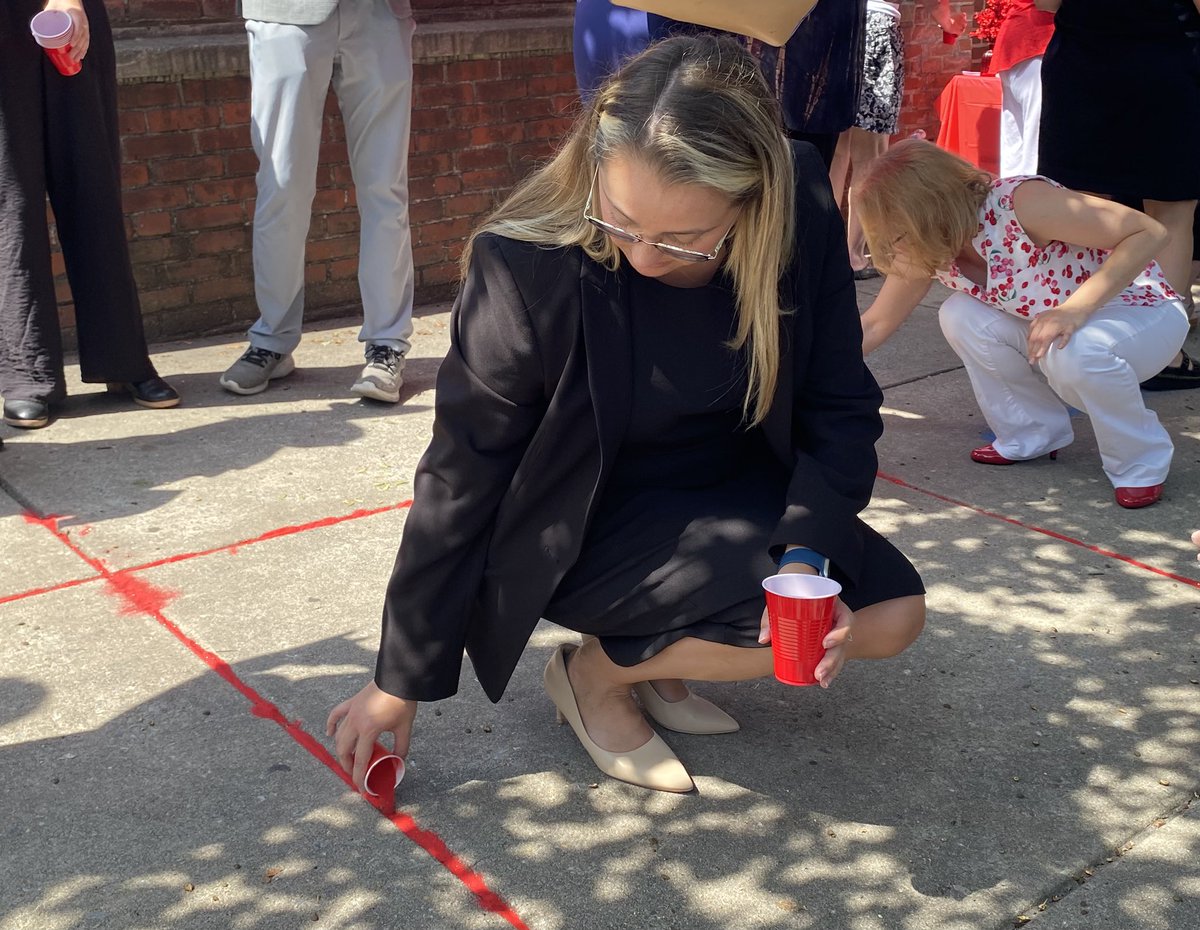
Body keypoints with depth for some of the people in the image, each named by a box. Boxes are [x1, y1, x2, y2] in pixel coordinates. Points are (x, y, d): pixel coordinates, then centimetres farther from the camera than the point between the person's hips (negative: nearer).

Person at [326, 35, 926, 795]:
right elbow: (460, 485, -19)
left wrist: (808, 553, -27)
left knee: (893, 616, -7)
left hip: (732, 498, 5)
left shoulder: (801, 211, -19)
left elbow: (840, 406, -10)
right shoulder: (530, 267, -28)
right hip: (585, 531, -5)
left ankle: (656, 652, 9)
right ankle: (595, 672, 1)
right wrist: (402, 681, -10)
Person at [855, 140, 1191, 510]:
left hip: (1145, 312, -7)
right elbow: (875, 324, 2)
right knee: (959, 316, -15)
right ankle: (1034, 434, 5)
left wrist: (1075, 307, -40)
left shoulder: (1020, 203, -32)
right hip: (1065, 323, 7)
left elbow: (1150, 232, -31)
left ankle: (1140, 462, -10)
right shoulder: (930, 252, -11)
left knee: (1072, 350, -38)